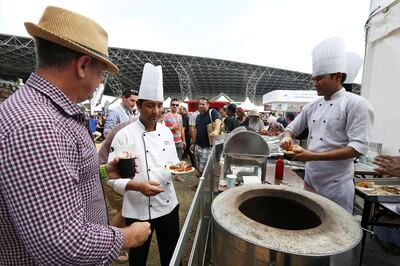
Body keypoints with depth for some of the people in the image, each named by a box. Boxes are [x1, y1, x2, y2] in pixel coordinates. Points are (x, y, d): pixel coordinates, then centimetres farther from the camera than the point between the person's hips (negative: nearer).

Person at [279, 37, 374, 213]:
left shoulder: (356, 104, -11)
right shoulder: (313, 106, 7)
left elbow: (358, 147, -18)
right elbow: (292, 128, 16)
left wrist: (315, 156, -24)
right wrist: (287, 137, -8)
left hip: (335, 183, -6)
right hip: (310, 178, 6)